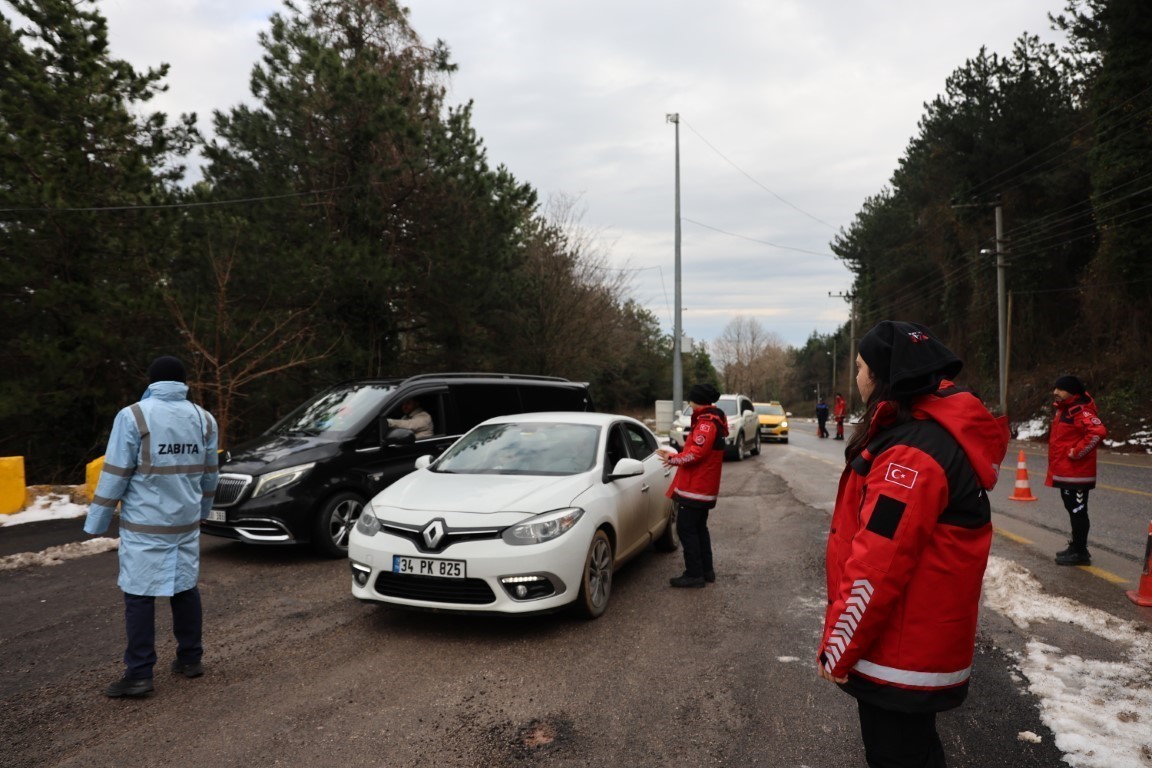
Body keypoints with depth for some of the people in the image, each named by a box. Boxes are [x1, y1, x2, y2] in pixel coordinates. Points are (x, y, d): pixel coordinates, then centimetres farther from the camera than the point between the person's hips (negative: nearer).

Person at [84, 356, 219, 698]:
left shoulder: (133, 416, -10)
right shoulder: (204, 418, 5)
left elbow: (115, 474, -11)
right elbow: (209, 475, 12)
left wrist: (96, 522, -3)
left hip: (144, 525, -5)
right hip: (187, 522, 5)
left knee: (139, 595, 1)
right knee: (186, 589, 14)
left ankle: (139, 674, 3)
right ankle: (190, 658, 22)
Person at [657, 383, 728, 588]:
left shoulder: (706, 423, -17)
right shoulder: (713, 421, 15)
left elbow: (696, 453, -25)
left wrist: (674, 459, -12)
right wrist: (676, 456, 9)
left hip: (695, 488, -10)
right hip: (705, 487, 10)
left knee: (686, 529, -6)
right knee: (699, 528, 18)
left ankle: (694, 574, -3)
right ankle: (706, 570, 24)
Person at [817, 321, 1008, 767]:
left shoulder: (912, 452, -26)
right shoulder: (943, 433, 7)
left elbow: (877, 568, -27)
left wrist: (837, 650, -17)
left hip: (899, 658, -9)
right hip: (920, 648, 9)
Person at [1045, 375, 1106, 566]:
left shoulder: (1080, 411, -17)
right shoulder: (1063, 409, 14)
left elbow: (1098, 432, -30)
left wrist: (1077, 452, -23)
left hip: (1076, 473, -10)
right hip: (1065, 471, 10)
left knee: (1077, 511, -4)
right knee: (1073, 509, 17)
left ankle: (1080, 552, 3)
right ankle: (1076, 546, 27)